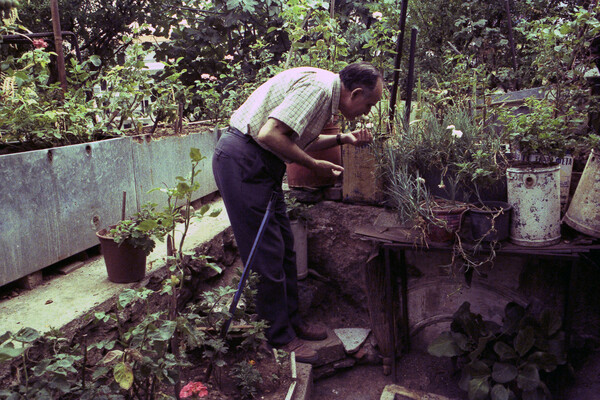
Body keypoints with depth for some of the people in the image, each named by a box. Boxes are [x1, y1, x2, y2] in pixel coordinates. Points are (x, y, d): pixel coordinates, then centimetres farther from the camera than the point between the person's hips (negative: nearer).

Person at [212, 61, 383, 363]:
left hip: (261, 165, 10)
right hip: (242, 161, -10)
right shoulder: (319, 87, -19)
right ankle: (279, 338, 9)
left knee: (284, 247, 14)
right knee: (267, 253, -4)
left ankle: (291, 320, 27)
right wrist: (315, 165, -16)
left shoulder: (327, 90, 12)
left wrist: (342, 139, 10)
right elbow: (270, 134, -27)